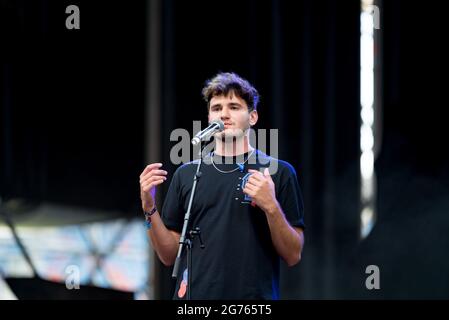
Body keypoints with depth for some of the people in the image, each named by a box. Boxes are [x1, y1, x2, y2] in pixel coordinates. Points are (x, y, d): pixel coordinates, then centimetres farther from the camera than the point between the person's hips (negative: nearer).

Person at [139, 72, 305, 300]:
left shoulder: (278, 172, 1)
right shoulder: (187, 174, 9)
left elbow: (293, 255, -3)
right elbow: (169, 255, 8)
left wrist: (271, 207, -16)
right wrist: (149, 208, -5)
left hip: (254, 297, -2)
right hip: (194, 294, 2)